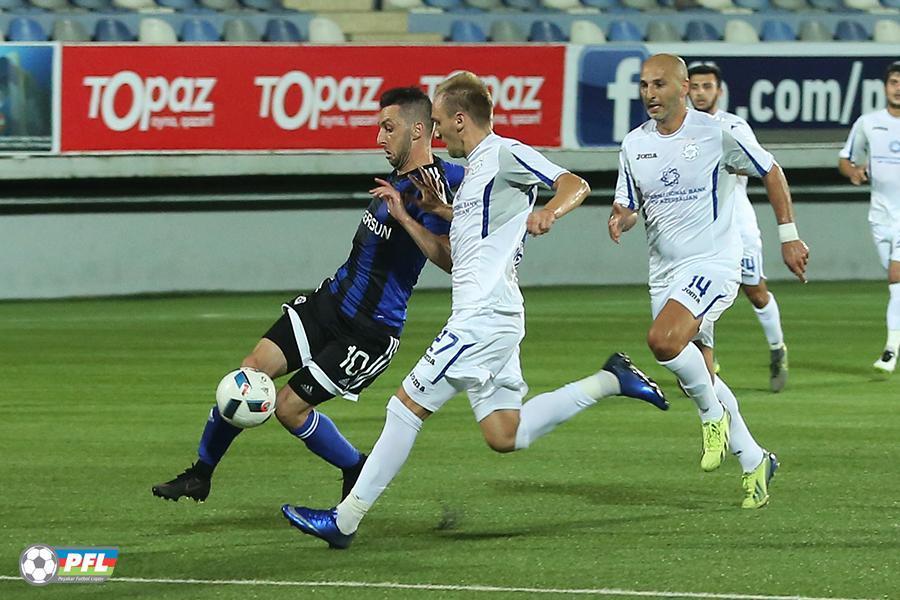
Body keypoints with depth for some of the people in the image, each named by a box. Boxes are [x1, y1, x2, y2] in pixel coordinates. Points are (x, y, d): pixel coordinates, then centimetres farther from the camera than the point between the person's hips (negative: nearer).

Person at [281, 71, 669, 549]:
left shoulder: (504, 154, -8)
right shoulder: (478, 167, 21)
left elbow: (575, 184, -18)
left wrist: (549, 212, -37)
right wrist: (439, 208, 22)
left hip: (483, 317, -10)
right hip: (489, 317, 10)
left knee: (407, 405, -6)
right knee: (504, 436, 7)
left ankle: (346, 519, -3)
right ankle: (608, 381, 10)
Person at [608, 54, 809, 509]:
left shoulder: (716, 134, -9)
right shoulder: (634, 145, 5)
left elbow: (770, 172, 3)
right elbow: (627, 205, 14)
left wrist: (788, 235, 3)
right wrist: (620, 220, -11)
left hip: (713, 263, -6)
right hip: (664, 273, 6)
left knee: (663, 340, -30)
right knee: (699, 375, 9)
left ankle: (713, 414, -5)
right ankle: (754, 462, 24)